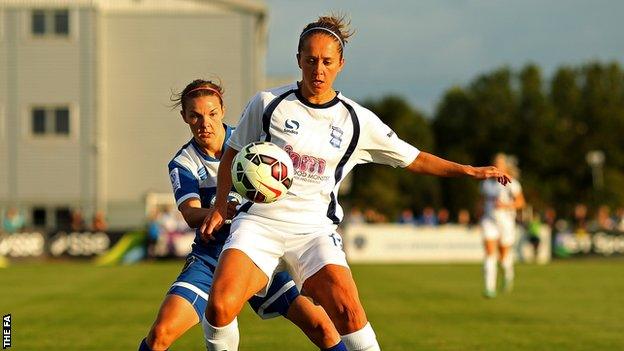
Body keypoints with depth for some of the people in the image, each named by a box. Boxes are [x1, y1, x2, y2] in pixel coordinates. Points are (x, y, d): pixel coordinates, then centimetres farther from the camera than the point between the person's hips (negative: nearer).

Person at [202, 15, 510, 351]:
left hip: (314, 228, 1)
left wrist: (468, 170, 4)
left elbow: (413, 159, 12)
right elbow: (233, 153, 15)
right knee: (220, 307, -22)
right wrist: (220, 207, 7)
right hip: (258, 221, -1)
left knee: (348, 311, -22)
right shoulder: (267, 103, 1)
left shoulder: (358, 121, 4)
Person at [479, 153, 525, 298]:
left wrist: (506, 205, -17)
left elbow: (520, 202, -2)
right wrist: (483, 213, 12)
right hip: (489, 220, 2)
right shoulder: (486, 183, 6)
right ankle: (490, 288, -18)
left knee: (504, 255, 8)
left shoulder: (511, 183, -5)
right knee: (489, 253, -14)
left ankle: (508, 273, 44)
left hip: (506, 220, -2)